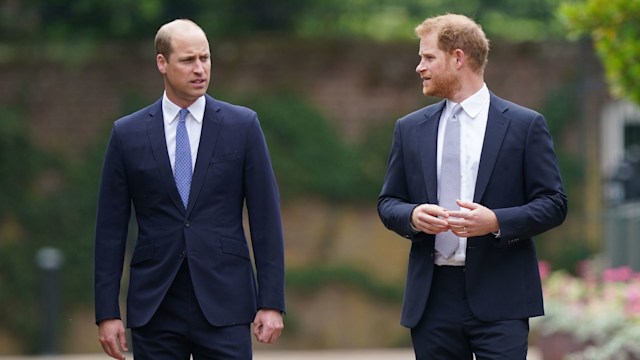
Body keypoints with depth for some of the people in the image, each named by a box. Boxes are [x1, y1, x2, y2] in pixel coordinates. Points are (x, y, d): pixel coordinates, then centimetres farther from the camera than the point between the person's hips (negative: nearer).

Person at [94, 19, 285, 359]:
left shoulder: (242, 125, 3)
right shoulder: (127, 134, 4)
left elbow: (266, 219, 2)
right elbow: (110, 229, 5)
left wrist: (272, 303, -4)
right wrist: (107, 313, 0)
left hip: (224, 304, -1)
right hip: (154, 308, 1)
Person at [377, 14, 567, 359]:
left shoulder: (524, 124, 2)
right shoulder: (410, 129, 13)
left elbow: (553, 203, 0)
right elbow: (387, 203, 15)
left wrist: (496, 221, -17)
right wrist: (412, 215, -9)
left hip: (498, 295, -4)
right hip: (432, 298, 4)